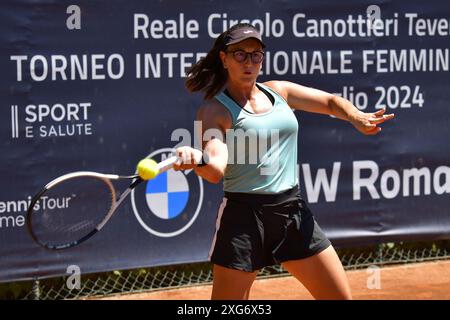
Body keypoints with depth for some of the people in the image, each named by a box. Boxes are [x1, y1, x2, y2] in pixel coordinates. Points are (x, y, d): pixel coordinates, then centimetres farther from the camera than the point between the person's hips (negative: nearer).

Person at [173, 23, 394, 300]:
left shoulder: (279, 91, 11)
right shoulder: (214, 110, -5)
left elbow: (331, 102, 19)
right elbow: (216, 170, -19)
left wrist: (357, 117, -3)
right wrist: (198, 159, -43)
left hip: (293, 212, 5)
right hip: (244, 217, -5)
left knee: (341, 297, 6)